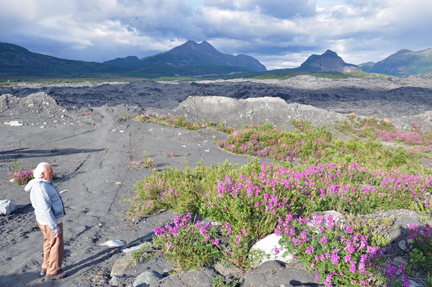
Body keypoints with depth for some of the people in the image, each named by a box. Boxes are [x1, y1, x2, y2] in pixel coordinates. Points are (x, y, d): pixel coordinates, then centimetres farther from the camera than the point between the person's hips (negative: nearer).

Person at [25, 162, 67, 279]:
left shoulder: (43, 184, 6)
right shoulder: (40, 188, -26)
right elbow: (46, 210, -27)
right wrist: (55, 228, -23)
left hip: (48, 220, 10)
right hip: (50, 222, -10)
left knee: (49, 244, 21)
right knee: (57, 246, 4)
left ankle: (46, 268, 36)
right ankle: (53, 272, 19)